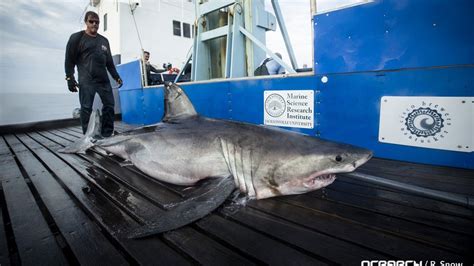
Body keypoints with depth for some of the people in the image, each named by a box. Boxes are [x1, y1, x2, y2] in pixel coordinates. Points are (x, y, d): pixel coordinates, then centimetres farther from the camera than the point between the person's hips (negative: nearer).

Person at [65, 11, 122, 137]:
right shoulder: (76, 38, 4)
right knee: (86, 108, -6)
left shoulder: (104, 40, 19)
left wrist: (116, 77, 14)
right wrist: (70, 78, -8)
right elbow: (69, 60, 1)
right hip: (86, 81, -4)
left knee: (109, 105, 1)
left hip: (104, 80, 5)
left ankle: (107, 134, 9)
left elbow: (109, 62, 21)